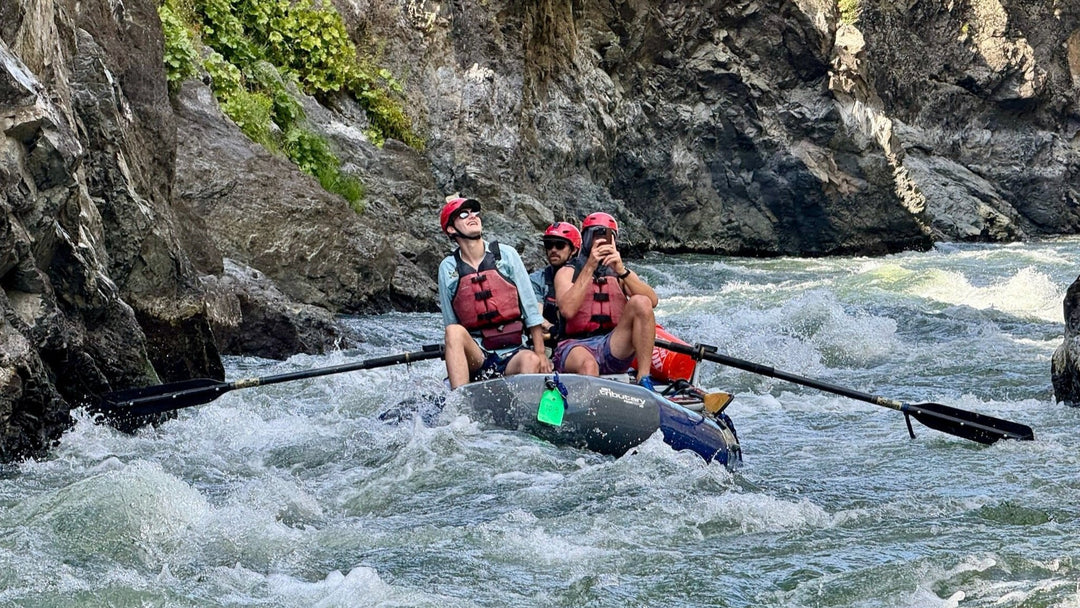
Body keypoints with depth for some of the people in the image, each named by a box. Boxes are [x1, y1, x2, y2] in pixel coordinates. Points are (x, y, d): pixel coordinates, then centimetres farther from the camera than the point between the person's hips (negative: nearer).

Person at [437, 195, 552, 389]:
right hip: (474, 357, 0)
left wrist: (540, 354, -1)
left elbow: (530, 308, 5)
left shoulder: (506, 255, 4)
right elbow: (450, 324, 8)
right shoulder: (448, 269, 4)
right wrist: (455, 368, -2)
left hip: (512, 353, 0)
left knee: (531, 360, -32)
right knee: (455, 331, -30)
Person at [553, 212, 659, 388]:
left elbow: (652, 301, 0)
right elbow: (567, 310, -9)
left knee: (641, 302, -22)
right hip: (577, 345, -3)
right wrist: (589, 267, -9)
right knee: (587, 365, -39)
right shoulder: (568, 272, 13)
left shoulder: (622, 274, 21)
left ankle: (644, 381, -28)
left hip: (614, 350, 3)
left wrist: (621, 271, -13)